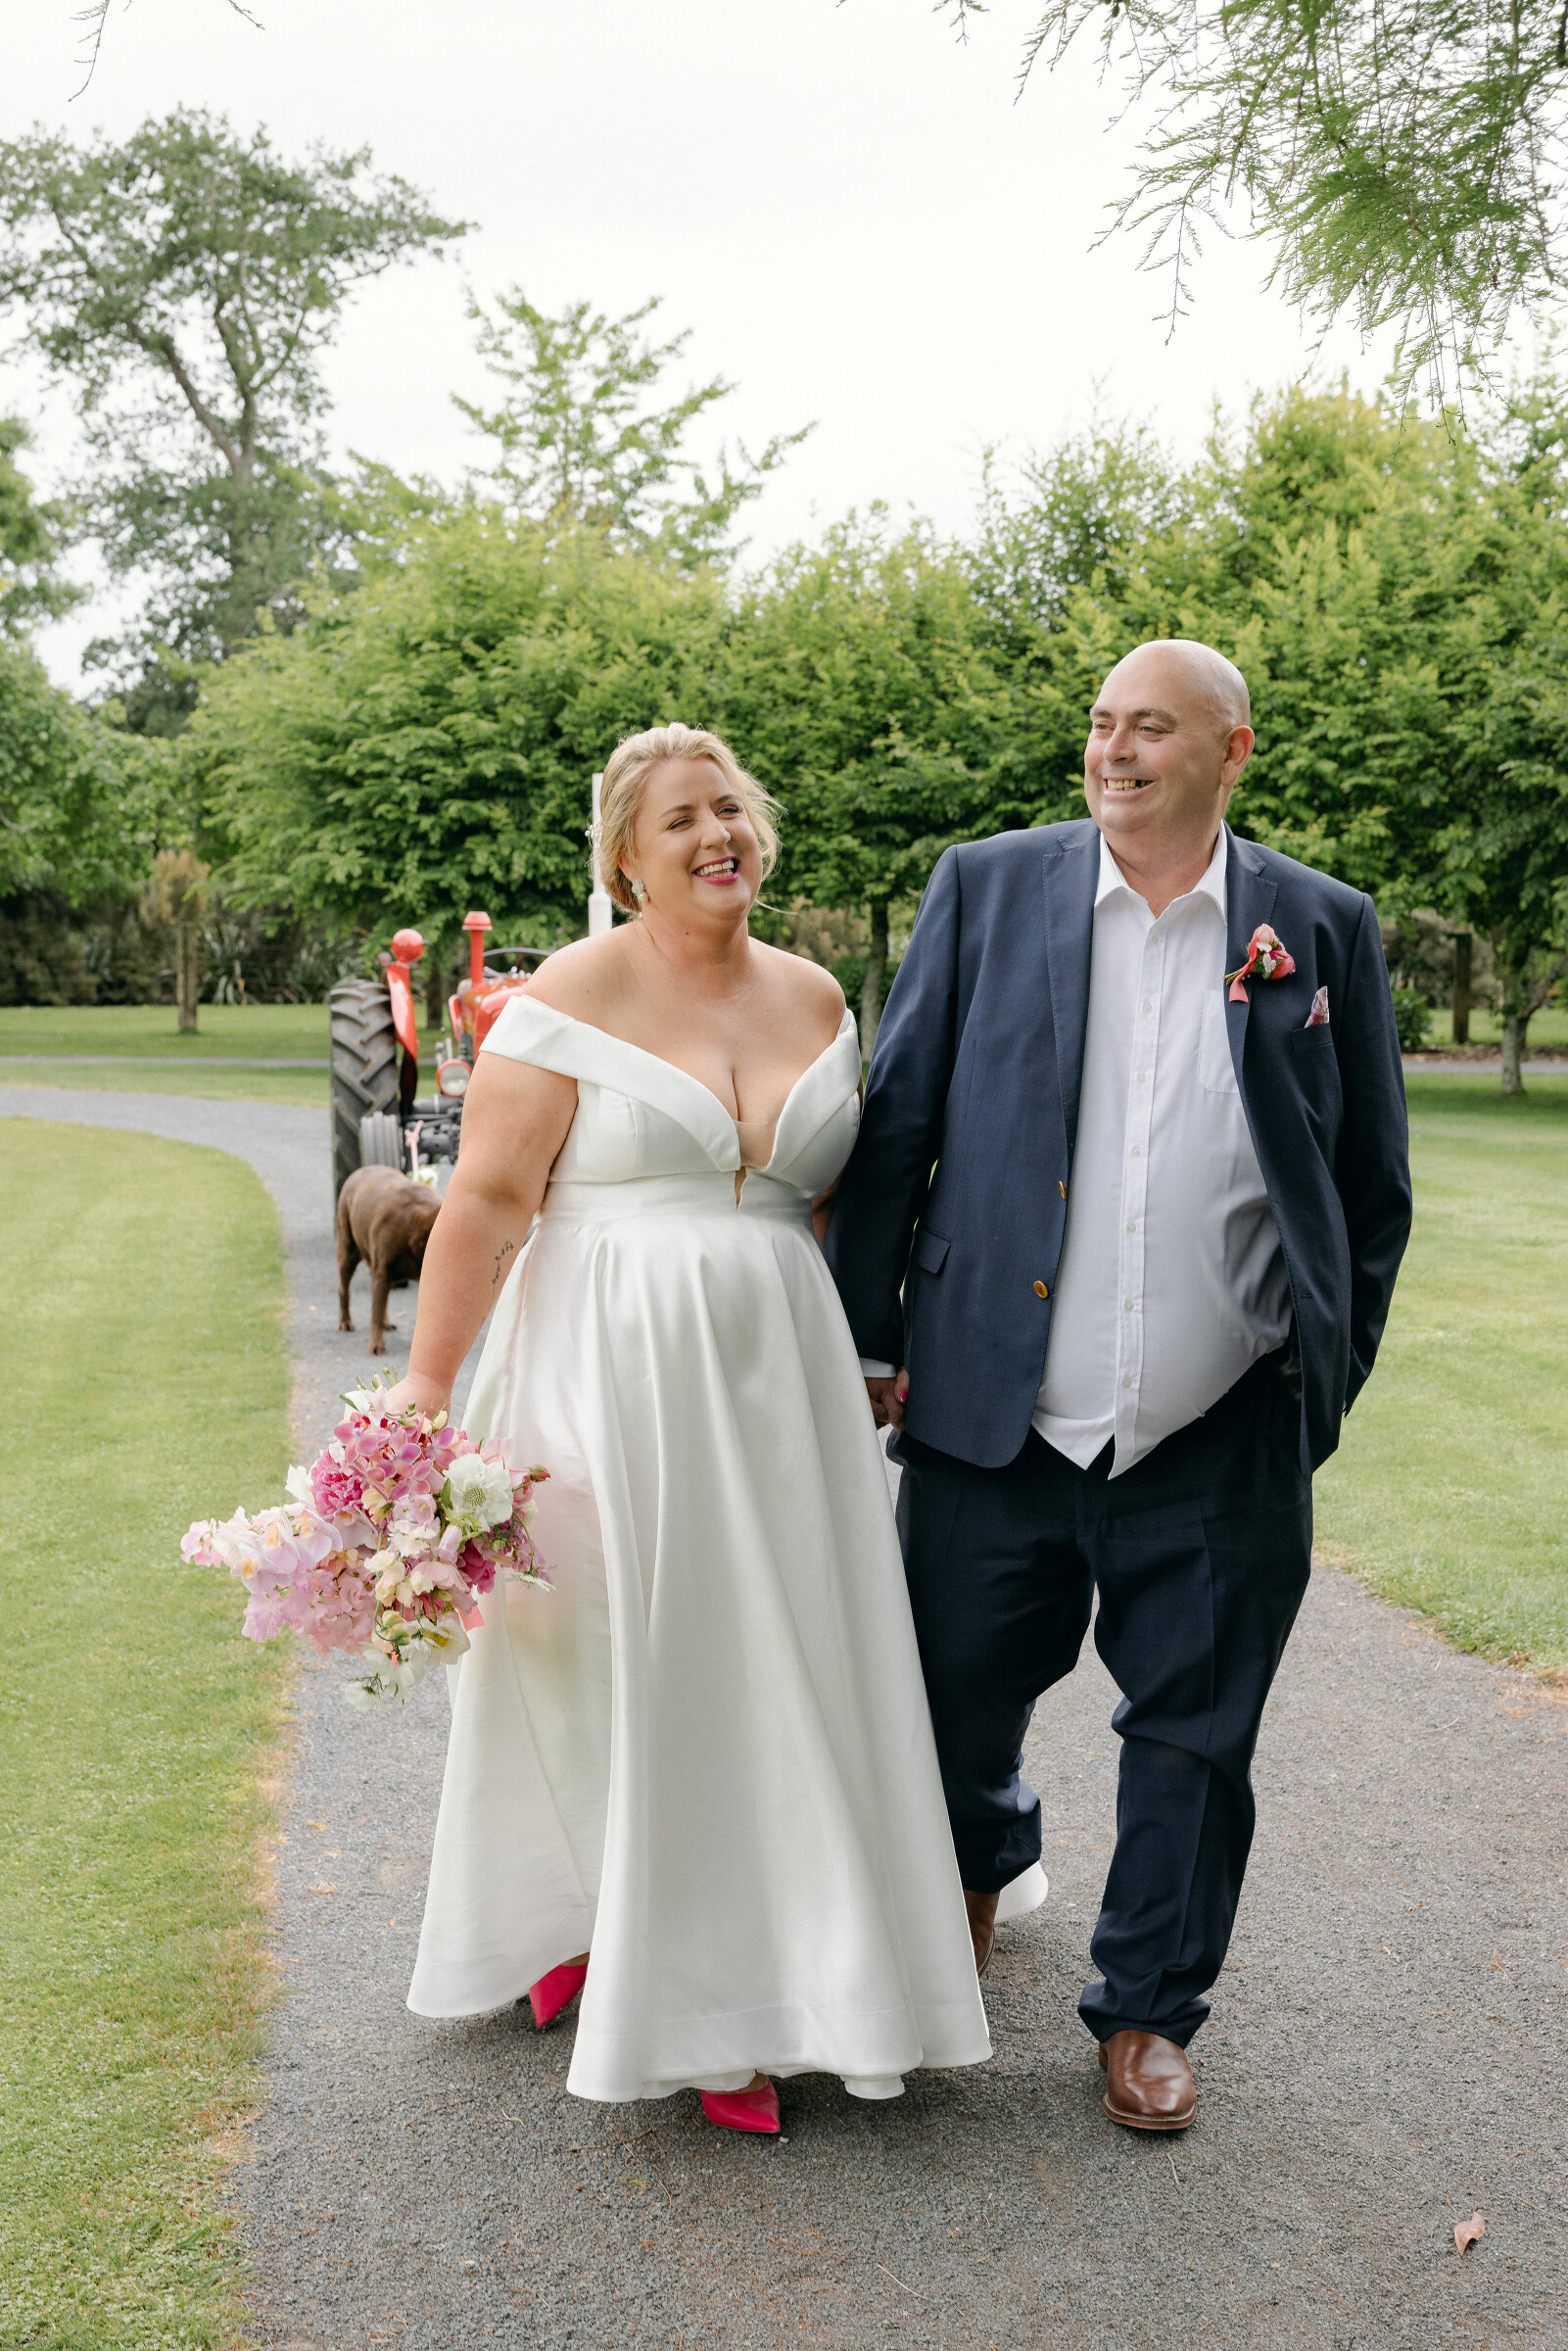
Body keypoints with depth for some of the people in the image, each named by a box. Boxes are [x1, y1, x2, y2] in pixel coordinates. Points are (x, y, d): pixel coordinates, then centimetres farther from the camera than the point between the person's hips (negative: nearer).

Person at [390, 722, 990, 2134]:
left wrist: (867, 1360, 16)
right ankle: (581, 1920, 28)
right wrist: (424, 1389, -14)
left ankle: (745, 1983, 23)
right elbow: (489, 1199, -10)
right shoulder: (576, 996, -6)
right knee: (609, 1659, 5)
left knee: (771, 1664, 7)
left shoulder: (816, 997, 9)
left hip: (776, 1378, 4)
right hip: (607, 1369, -4)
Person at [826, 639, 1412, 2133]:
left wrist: (1330, 1382, 8)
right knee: (955, 1702, 14)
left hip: (1222, 1449, 0)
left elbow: (1371, 1185, 9)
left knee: (1192, 1741, 12)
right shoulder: (987, 889, 3)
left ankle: (1146, 2009, 34)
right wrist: (869, 1339, 2)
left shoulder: (1323, 927, 4)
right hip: (997, 1424, 0)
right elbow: (895, 1126, 4)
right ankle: (976, 1871, 47)